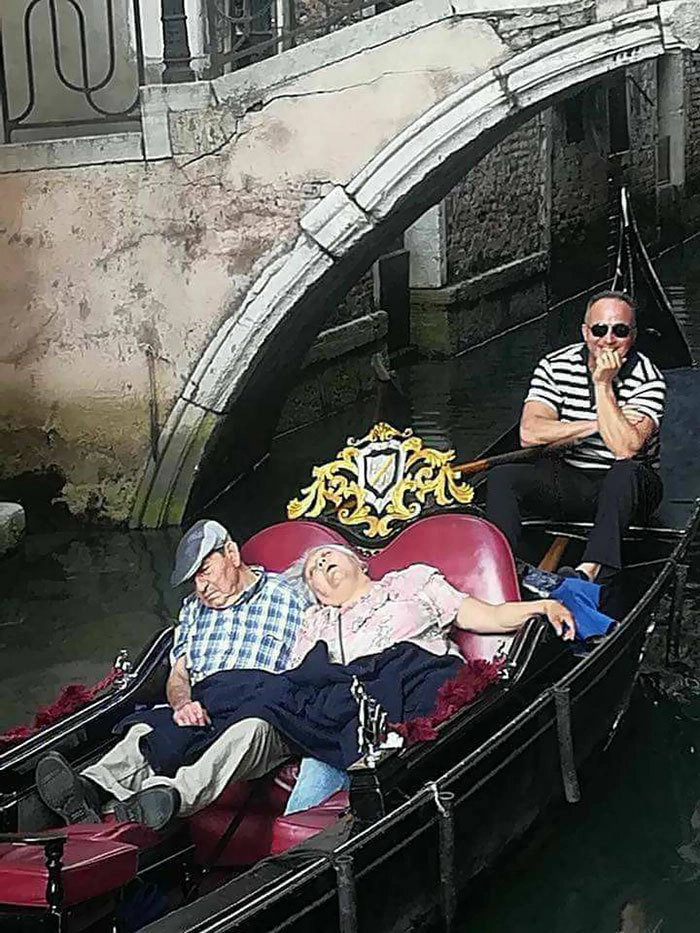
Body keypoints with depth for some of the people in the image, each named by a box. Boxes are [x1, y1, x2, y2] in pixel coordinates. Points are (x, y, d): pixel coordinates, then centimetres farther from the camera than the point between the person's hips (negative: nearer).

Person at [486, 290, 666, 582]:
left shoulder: (648, 379, -11)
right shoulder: (555, 366, -3)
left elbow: (625, 449, -25)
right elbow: (529, 434, -14)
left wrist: (603, 385, -24)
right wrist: (597, 425, -18)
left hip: (626, 488, -3)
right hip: (567, 480, 3)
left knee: (627, 471, -37)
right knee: (501, 477, -19)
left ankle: (589, 570, -50)